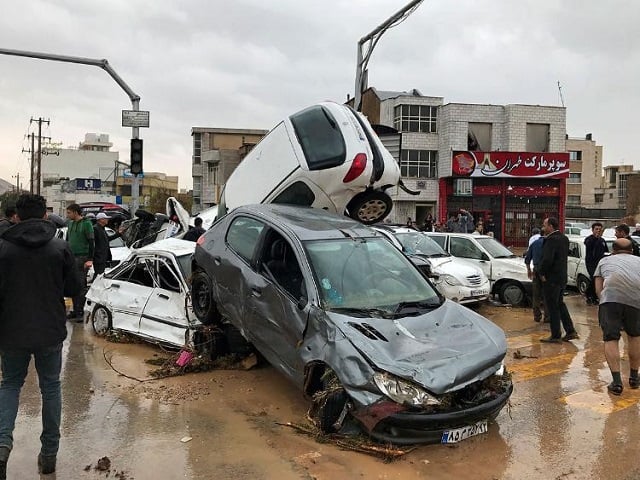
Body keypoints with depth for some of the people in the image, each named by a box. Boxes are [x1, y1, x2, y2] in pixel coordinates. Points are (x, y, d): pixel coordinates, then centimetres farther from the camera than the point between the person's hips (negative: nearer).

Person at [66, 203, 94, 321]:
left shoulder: (86, 224, -7)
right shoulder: (70, 224, 16)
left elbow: (91, 242, -11)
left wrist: (90, 259, -16)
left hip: (82, 258, -7)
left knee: (81, 285, -5)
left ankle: (80, 311, 0)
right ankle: (75, 310, 16)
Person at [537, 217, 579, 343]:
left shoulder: (552, 240, -20)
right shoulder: (564, 238, 10)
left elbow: (547, 259, -28)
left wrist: (541, 272, -12)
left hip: (551, 279, -9)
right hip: (562, 277, 9)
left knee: (552, 307, 0)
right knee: (560, 304, 20)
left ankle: (556, 336, 7)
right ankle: (570, 331, 23)